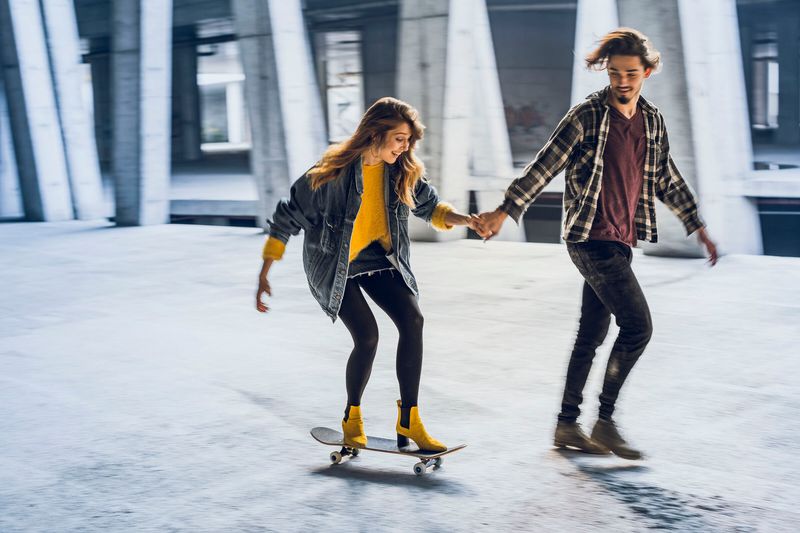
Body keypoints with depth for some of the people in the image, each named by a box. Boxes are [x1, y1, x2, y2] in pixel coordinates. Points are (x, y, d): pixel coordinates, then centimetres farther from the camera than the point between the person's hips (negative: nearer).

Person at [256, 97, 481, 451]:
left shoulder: (404, 170, -8)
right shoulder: (334, 172, -23)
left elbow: (430, 207, 7)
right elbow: (288, 217, -15)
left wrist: (465, 220, -14)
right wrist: (264, 276, -14)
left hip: (378, 258, 5)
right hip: (333, 264, -5)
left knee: (412, 321, -14)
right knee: (367, 335, -18)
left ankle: (409, 421, -4)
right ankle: (352, 419, 9)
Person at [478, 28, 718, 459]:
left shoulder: (652, 121, 11)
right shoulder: (587, 116, -9)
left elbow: (667, 181, 22)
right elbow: (544, 167, -10)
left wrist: (698, 228, 25)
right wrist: (505, 211, -14)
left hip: (620, 242, 7)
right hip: (592, 240, -7)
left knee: (591, 334, 11)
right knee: (637, 326, -11)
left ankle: (567, 425, 19)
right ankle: (605, 422, 0)